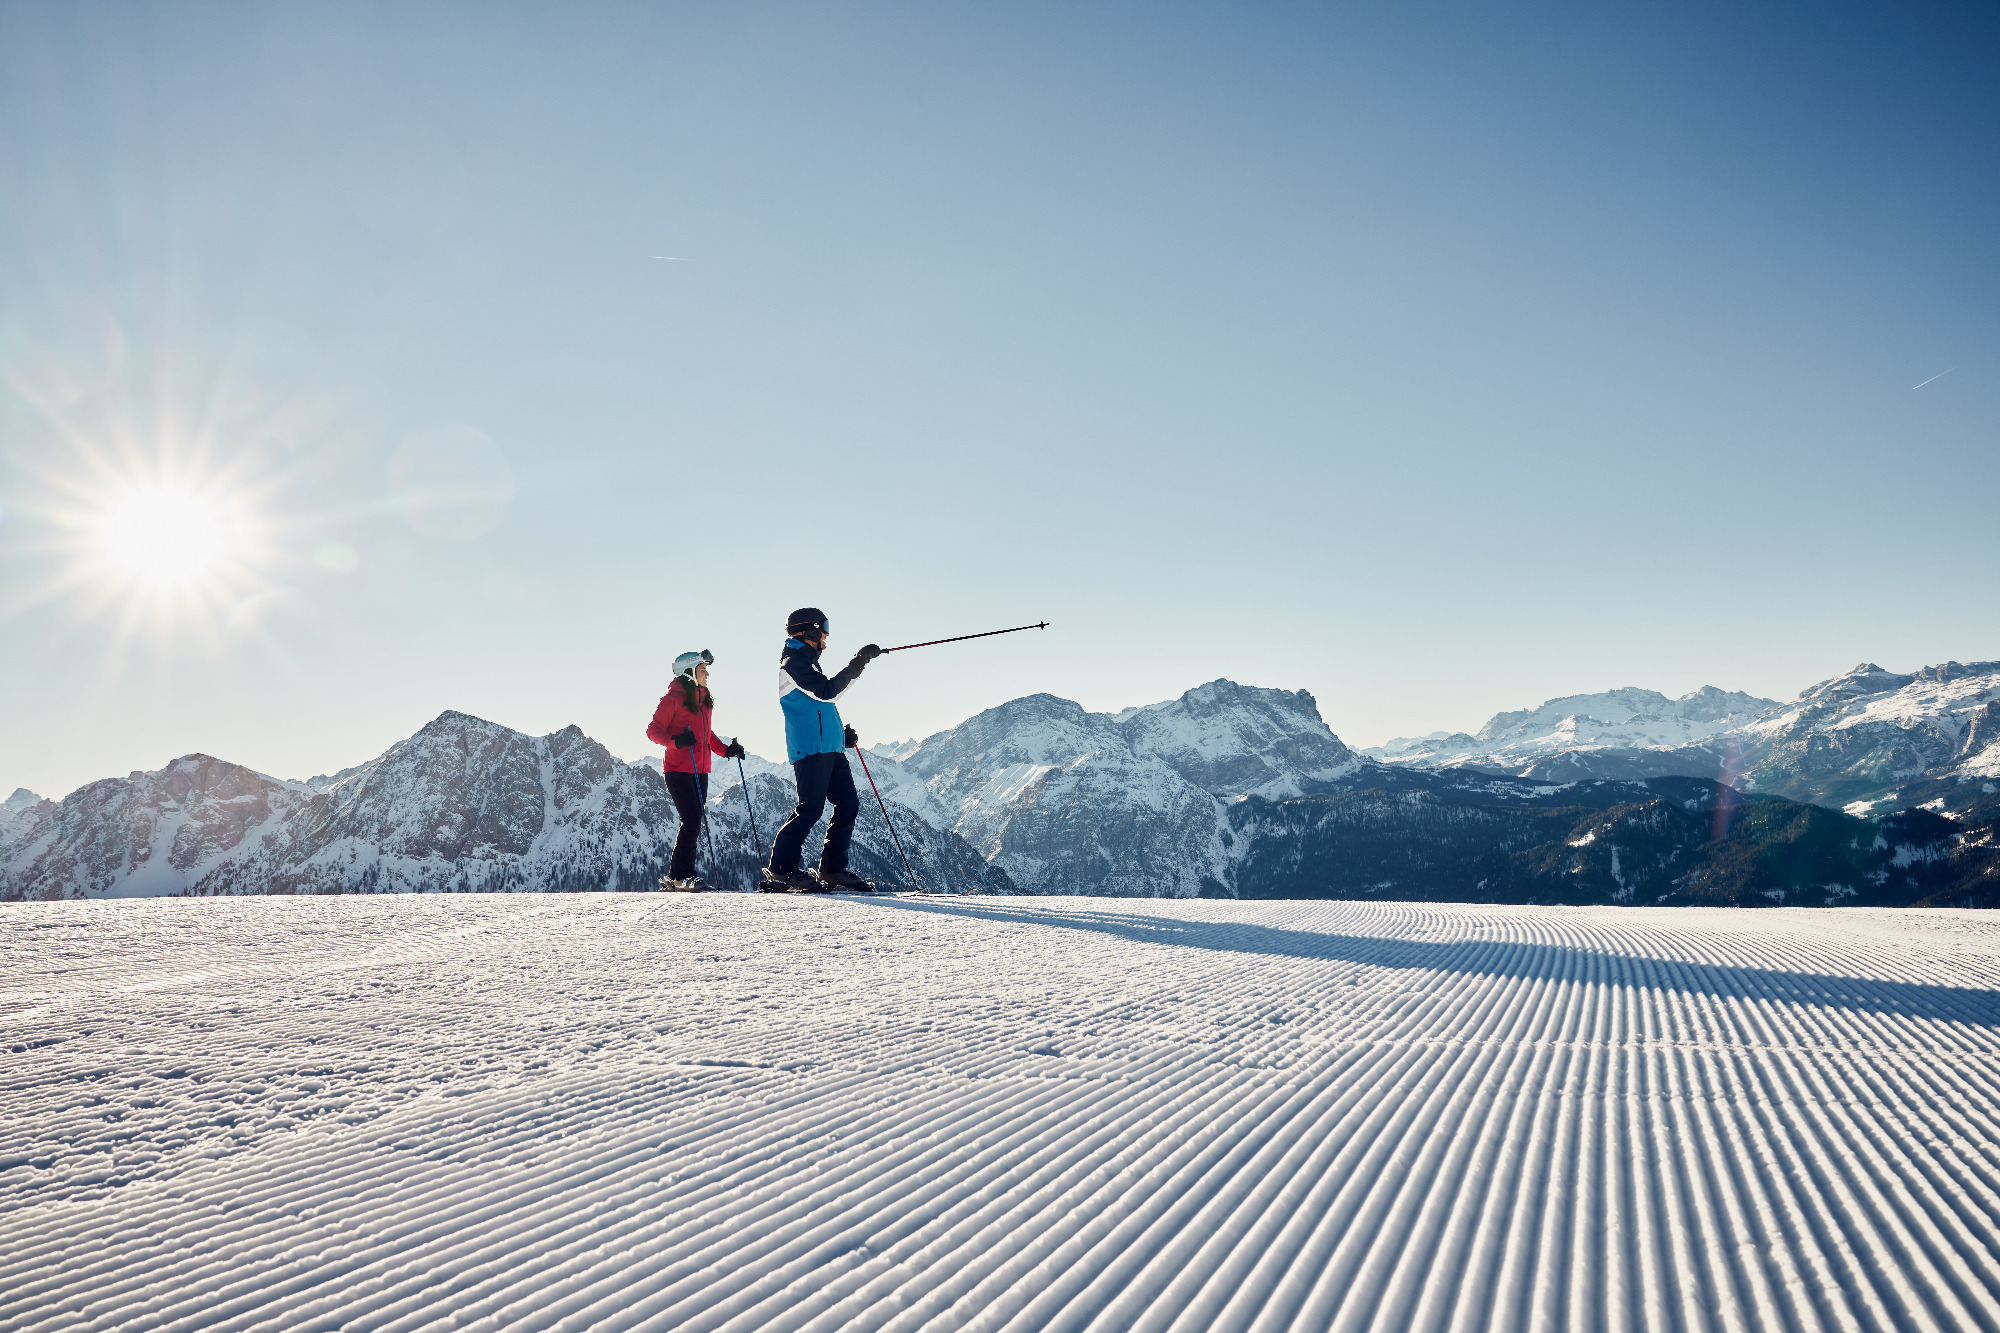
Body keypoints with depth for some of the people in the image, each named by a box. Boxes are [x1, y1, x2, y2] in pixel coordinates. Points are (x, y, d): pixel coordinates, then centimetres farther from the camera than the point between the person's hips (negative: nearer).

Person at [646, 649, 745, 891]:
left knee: (694, 824, 5)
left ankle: (675, 878, 11)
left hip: (700, 771, 8)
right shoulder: (672, 698, -6)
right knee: (691, 821, -15)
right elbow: (653, 730, -9)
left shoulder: (705, 700, 17)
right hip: (678, 769, -8)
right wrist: (676, 741, -26)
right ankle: (681, 875, -7)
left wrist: (726, 750, 11)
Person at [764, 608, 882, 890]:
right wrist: (857, 664, -19)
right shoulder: (793, 662, -6)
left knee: (848, 804, 4)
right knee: (811, 808, -12)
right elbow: (826, 692, -19)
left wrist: (842, 733, 22)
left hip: (830, 749, 10)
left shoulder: (806, 662, 25)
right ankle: (780, 869, -5)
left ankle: (832, 868, 9)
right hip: (811, 749, -10)